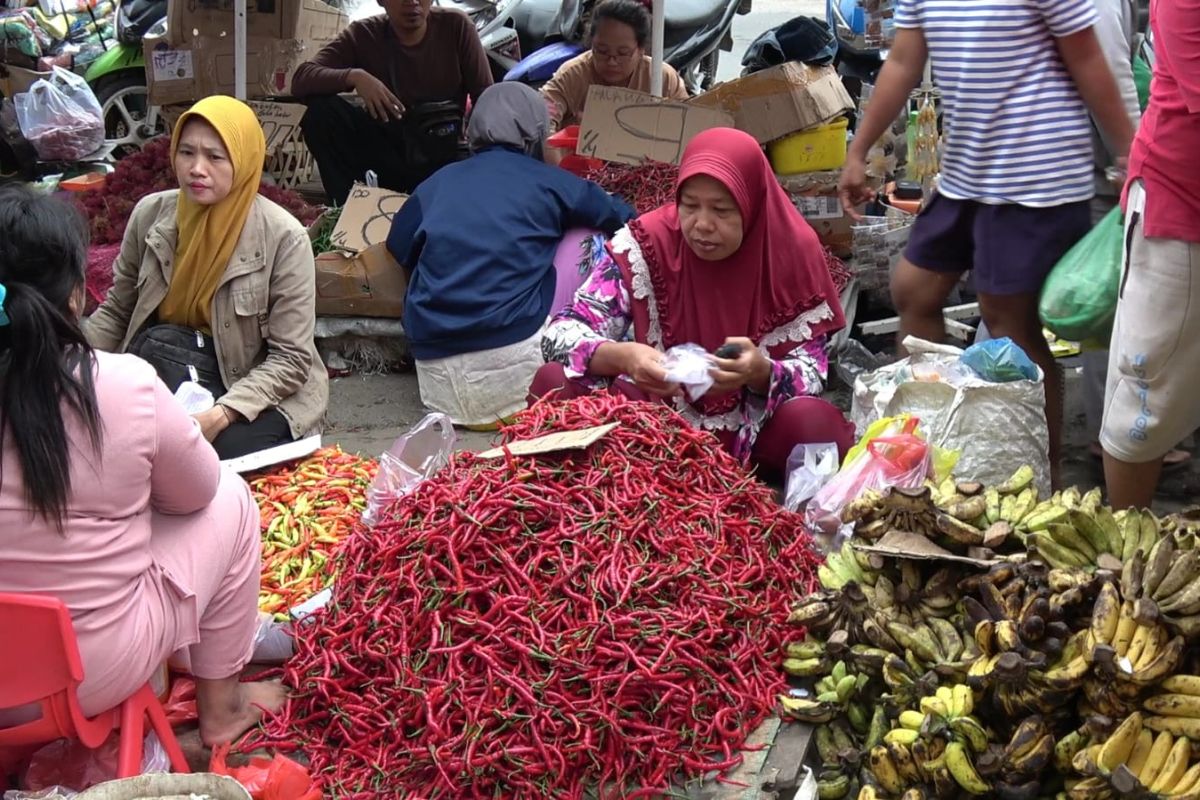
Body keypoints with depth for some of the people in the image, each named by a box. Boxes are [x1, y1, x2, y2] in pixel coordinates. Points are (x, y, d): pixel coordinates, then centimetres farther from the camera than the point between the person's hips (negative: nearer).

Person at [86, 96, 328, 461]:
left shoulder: (284, 237, -16)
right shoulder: (151, 214, -4)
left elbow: (291, 358, -15)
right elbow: (116, 312, 8)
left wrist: (222, 414, -29)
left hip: (260, 393, -3)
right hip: (164, 368, 3)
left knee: (227, 452, -32)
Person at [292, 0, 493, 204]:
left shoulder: (456, 26, -9)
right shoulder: (364, 34, -7)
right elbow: (301, 79, -15)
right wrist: (353, 76, -33)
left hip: (445, 152, -1)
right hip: (386, 144, 1)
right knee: (320, 109, -21)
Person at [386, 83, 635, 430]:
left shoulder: (435, 184, 15)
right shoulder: (548, 181, 8)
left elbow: (399, 251, 19)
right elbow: (624, 218, 18)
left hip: (436, 370, 4)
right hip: (511, 354, -4)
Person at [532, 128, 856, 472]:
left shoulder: (793, 252, -12)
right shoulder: (647, 242, -12)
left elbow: (811, 370, -11)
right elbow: (562, 332, -14)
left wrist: (761, 372, -34)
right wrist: (621, 356, -35)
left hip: (754, 426, -1)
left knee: (812, 422, -33)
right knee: (555, 383, -21)